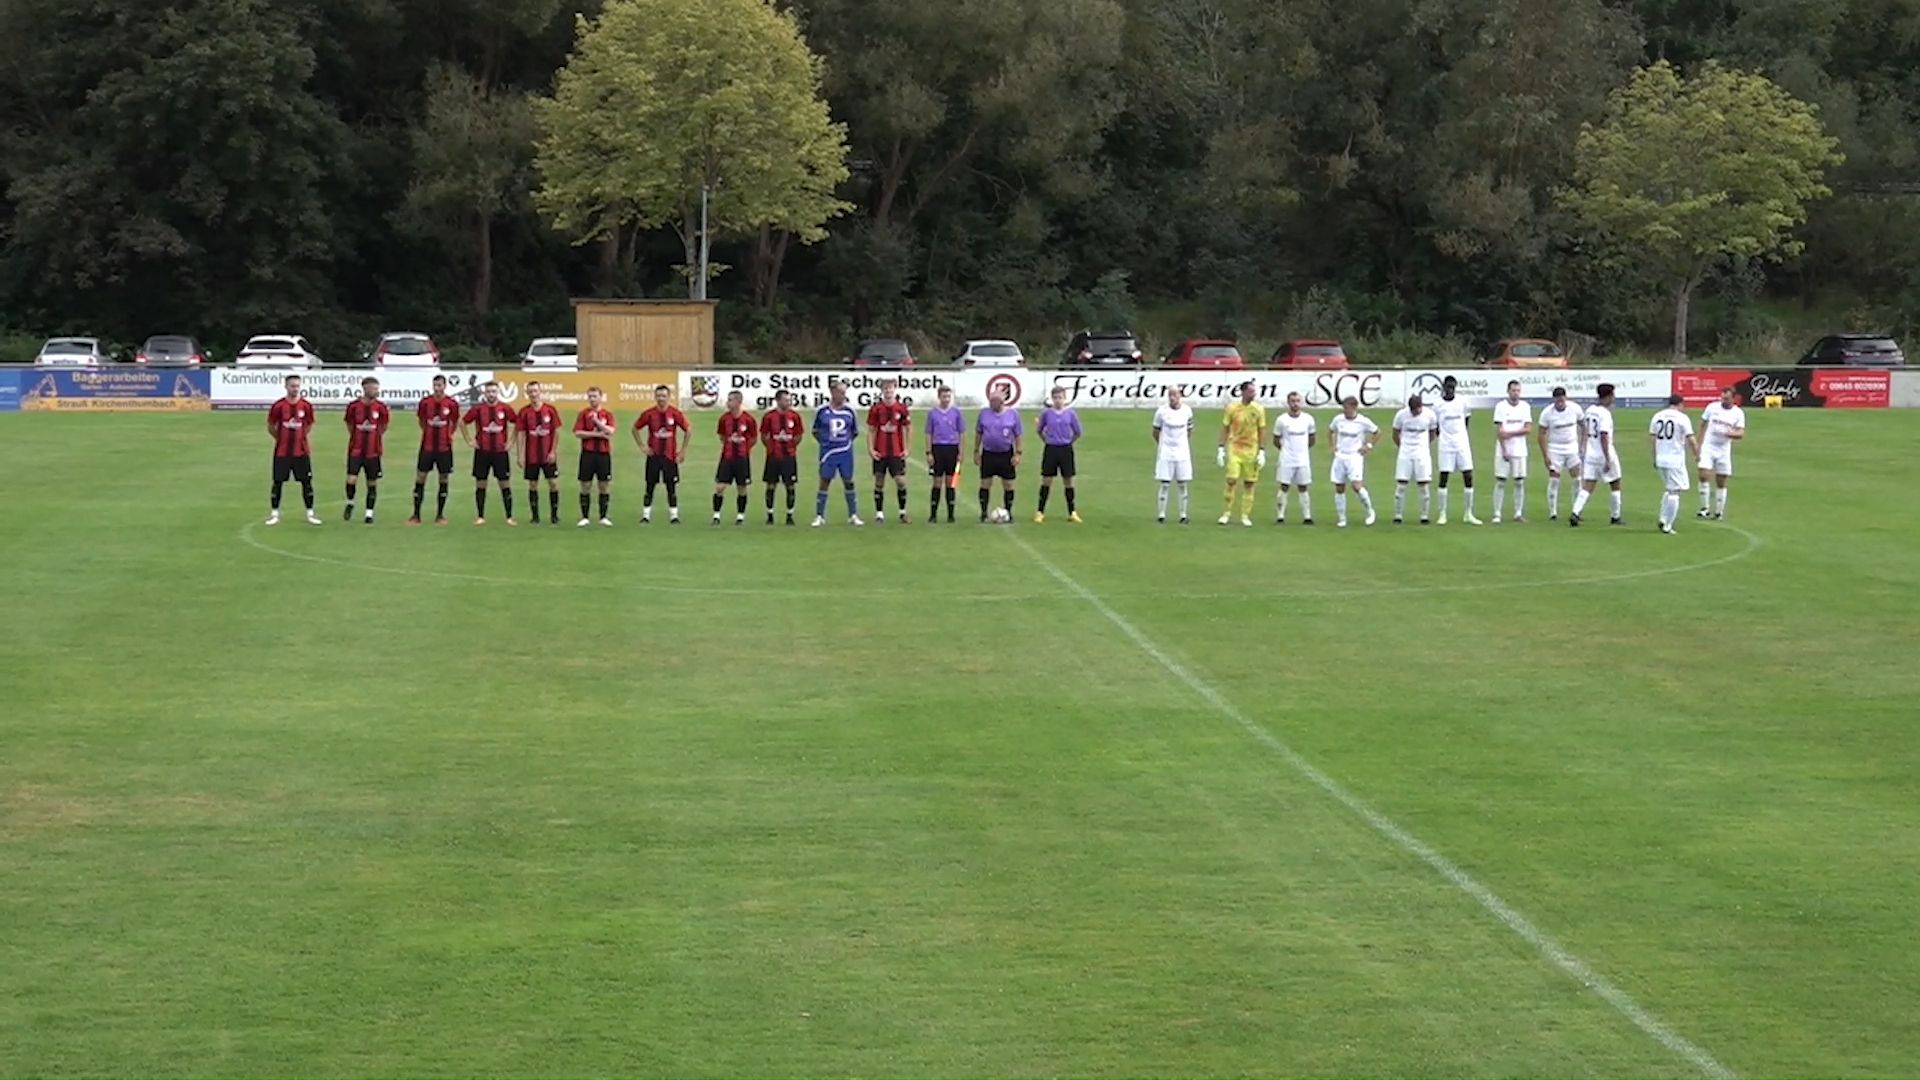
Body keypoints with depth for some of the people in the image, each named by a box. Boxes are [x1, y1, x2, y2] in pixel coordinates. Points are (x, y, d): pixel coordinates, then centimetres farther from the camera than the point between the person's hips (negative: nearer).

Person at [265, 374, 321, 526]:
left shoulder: (306, 405, -1)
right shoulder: (278, 406, -6)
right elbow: (271, 427, 4)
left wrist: (300, 437, 7)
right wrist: (282, 439, 6)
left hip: (301, 451, 1)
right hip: (282, 451, -1)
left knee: (306, 481, 2)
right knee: (278, 482, 2)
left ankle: (310, 513, 12)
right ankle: (274, 513, 13)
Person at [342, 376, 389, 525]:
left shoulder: (381, 407, -2)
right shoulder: (353, 406, -6)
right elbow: (350, 425, 10)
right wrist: (359, 436, 10)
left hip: (373, 451, 1)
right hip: (355, 450, -1)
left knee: (372, 483, 5)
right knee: (351, 480, -11)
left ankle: (369, 513, 16)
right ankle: (350, 504, 16)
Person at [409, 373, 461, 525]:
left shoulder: (452, 403, -5)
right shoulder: (425, 402, -3)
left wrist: (449, 434, 8)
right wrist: (429, 432, 11)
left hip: (444, 447, 0)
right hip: (427, 445, 0)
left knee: (444, 479, 4)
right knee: (420, 477, -1)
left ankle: (440, 515, 13)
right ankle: (416, 515, 4)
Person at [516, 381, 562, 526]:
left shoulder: (550, 409, -2)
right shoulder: (524, 412, -1)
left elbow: (557, 432, 0)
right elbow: (521, 435, -1)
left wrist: (553, 451, -6)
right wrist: (521, 456, -6)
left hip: (548, 455, 0)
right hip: (531, 455, 0)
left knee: (553, 483, -2)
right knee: (533, 485, 4)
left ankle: (554, 515, 8)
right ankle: (535, 516, 12)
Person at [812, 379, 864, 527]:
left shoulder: (849, 410, 0)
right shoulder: (821, 411, -4)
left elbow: (855, 431, 12)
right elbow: (815, 431, 8)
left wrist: (847, 440, 4)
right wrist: (825, 441, 0)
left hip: (845, 452, 2)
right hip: (828, 452, -1)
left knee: (848, 482, 7)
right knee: (825, 482, 2)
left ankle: (853, 516, 16)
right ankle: (819, 516, 9)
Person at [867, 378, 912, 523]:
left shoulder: (902, 408, 1)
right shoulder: (875, 408, 0)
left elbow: (908, 429, 9)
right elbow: (871, 431, 4)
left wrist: (906, 449, 3)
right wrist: (870, 449, -5)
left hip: (897, 452, 0)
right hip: (879, 453, 0)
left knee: (901, 481, -5)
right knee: (879, 482, 2)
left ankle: (902, 512, 11)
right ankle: (879, 514, 9)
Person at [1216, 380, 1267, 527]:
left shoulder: (1259, 409, 0)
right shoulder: (1232, 408, -2)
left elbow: (1262, 431, 4)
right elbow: (1225, 428, 4)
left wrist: (1262, 452, -2)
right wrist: (1221, 449, -1)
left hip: (1252, 451, 1)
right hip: (1234, 449, -1)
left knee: (1249, 483, 2)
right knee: (1231, 480, -9)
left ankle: (1245, 516, 11)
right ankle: (1227, 512, 5)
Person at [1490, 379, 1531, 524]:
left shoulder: (1525, 407, 5)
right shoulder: (1500, 406, -4)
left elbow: (1528, 429, -2)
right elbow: (1499, 431, -8)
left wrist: (1510, 433, -14)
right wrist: (1504, 451, -14)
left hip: (1520, 451, 3)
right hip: (1503, 451, -3)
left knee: (1519, 482, 4)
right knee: (1500, 482, -3)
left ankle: (1518, 513, 11)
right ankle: (1496, 514, -1)